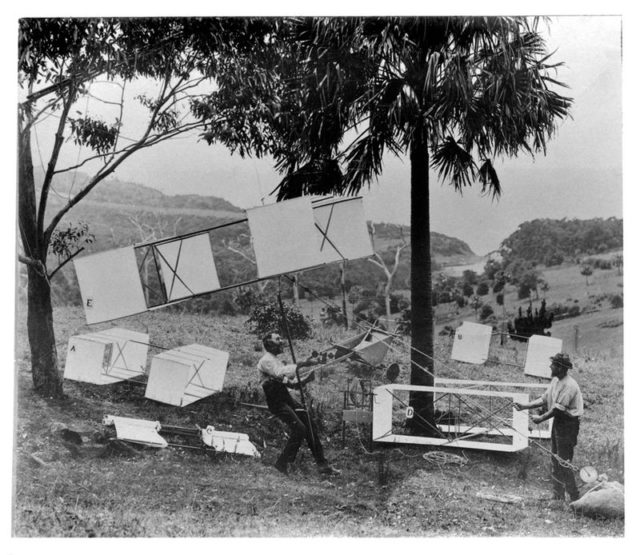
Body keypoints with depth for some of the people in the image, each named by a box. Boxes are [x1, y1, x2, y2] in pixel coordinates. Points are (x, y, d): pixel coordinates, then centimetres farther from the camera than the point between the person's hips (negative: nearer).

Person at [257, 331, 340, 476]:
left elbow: (291, 383, 21)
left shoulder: (277, 361, 23)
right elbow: (280, 373, -27)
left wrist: (305, 379, 3)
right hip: (276, 401, -9)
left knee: (310, 425, 2)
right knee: (299, 428, -19)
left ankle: (323, 465, 5)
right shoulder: (266, 361, -7)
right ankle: (283, 463, -4)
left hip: (287, 398, 9)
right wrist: (301, 365, -29)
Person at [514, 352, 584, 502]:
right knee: (555, 461, 13)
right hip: (558, 422, 9)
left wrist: (542, 418, -16)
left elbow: (558, 408, -22)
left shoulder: (569, 385, -21)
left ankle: (575, 498, 1)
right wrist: (525, 406, 4)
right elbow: (544, 399, 12)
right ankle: (558, 497, 21)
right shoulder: (555, 381, 8)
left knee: (563, 462, -8)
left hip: (568, 423, -9)